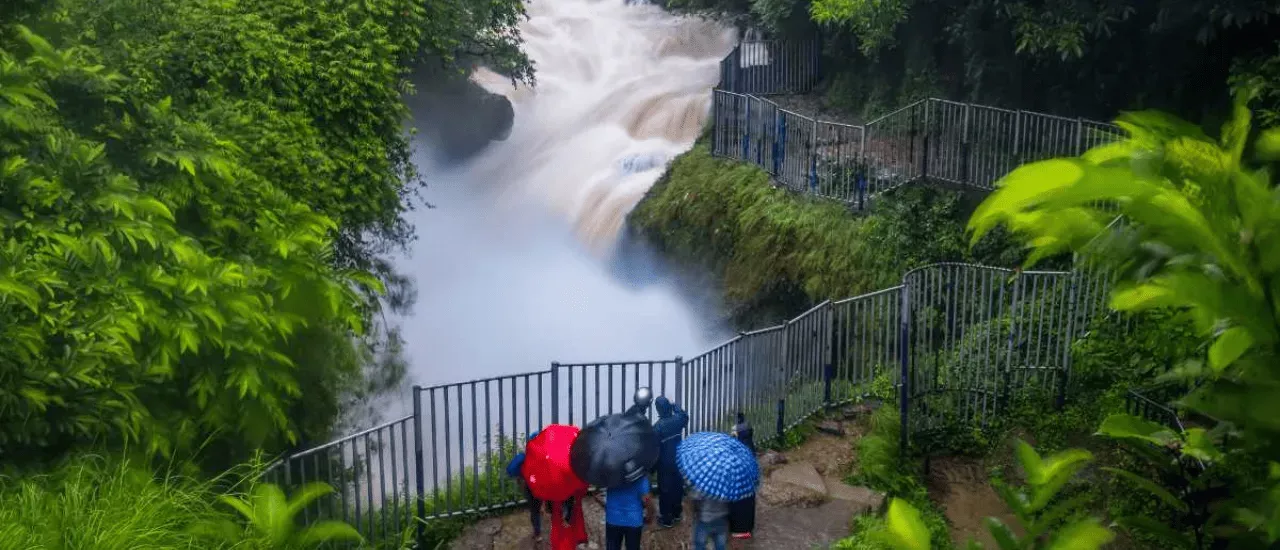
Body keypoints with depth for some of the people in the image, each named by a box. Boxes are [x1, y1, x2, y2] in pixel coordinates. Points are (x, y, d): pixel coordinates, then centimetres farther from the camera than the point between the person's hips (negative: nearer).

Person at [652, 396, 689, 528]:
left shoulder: (657, 427, -24)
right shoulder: (677, 419, -10)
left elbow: (654, 449, -17)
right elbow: (685, 416, 18)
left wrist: (652, 466, -6)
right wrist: (674, 405, 25)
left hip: (665, 464, -5)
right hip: (679, 460, 5)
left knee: (665, 490, 5)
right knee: (677, 487, 19)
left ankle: (666, 519, 12)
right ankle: (677, 513, 34)